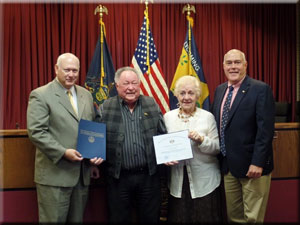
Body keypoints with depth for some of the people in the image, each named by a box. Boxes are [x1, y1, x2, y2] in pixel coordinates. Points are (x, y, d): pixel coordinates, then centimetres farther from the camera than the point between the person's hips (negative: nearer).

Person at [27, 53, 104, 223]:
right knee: (54, 220, 7)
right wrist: (63, 153, -19)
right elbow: (36, 132, -13)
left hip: (83, 173, 5)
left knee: (77, 220, 16)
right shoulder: (40, 95, -6)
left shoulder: (86, 95, 12)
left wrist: (97, 153, 3)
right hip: (55, 174, -5)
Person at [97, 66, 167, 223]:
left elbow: (163, 136, 8)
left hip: (149, 175, 1)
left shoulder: (152, 105, 4)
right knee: (119, 219, 14)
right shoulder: (105, 108, -1)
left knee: (150, 218, 15)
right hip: (118, 177, -1)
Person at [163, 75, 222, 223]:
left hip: (204, 181, -1)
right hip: (177, 182, 2)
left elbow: (217, 148, -3)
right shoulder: (168, 117, 6)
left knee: (205, 218, 8)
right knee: (178, 218, 10)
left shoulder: (207, 117, -1)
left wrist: (201, 140, -20)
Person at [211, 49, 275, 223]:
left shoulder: (261, 89, -11)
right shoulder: (220, 90, 9)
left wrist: (258, 162, -20)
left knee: (252, 217, 8)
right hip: (227, 165, 6)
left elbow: (265, 129, -17)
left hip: (252, 165, -5)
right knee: (232, 215, 18)